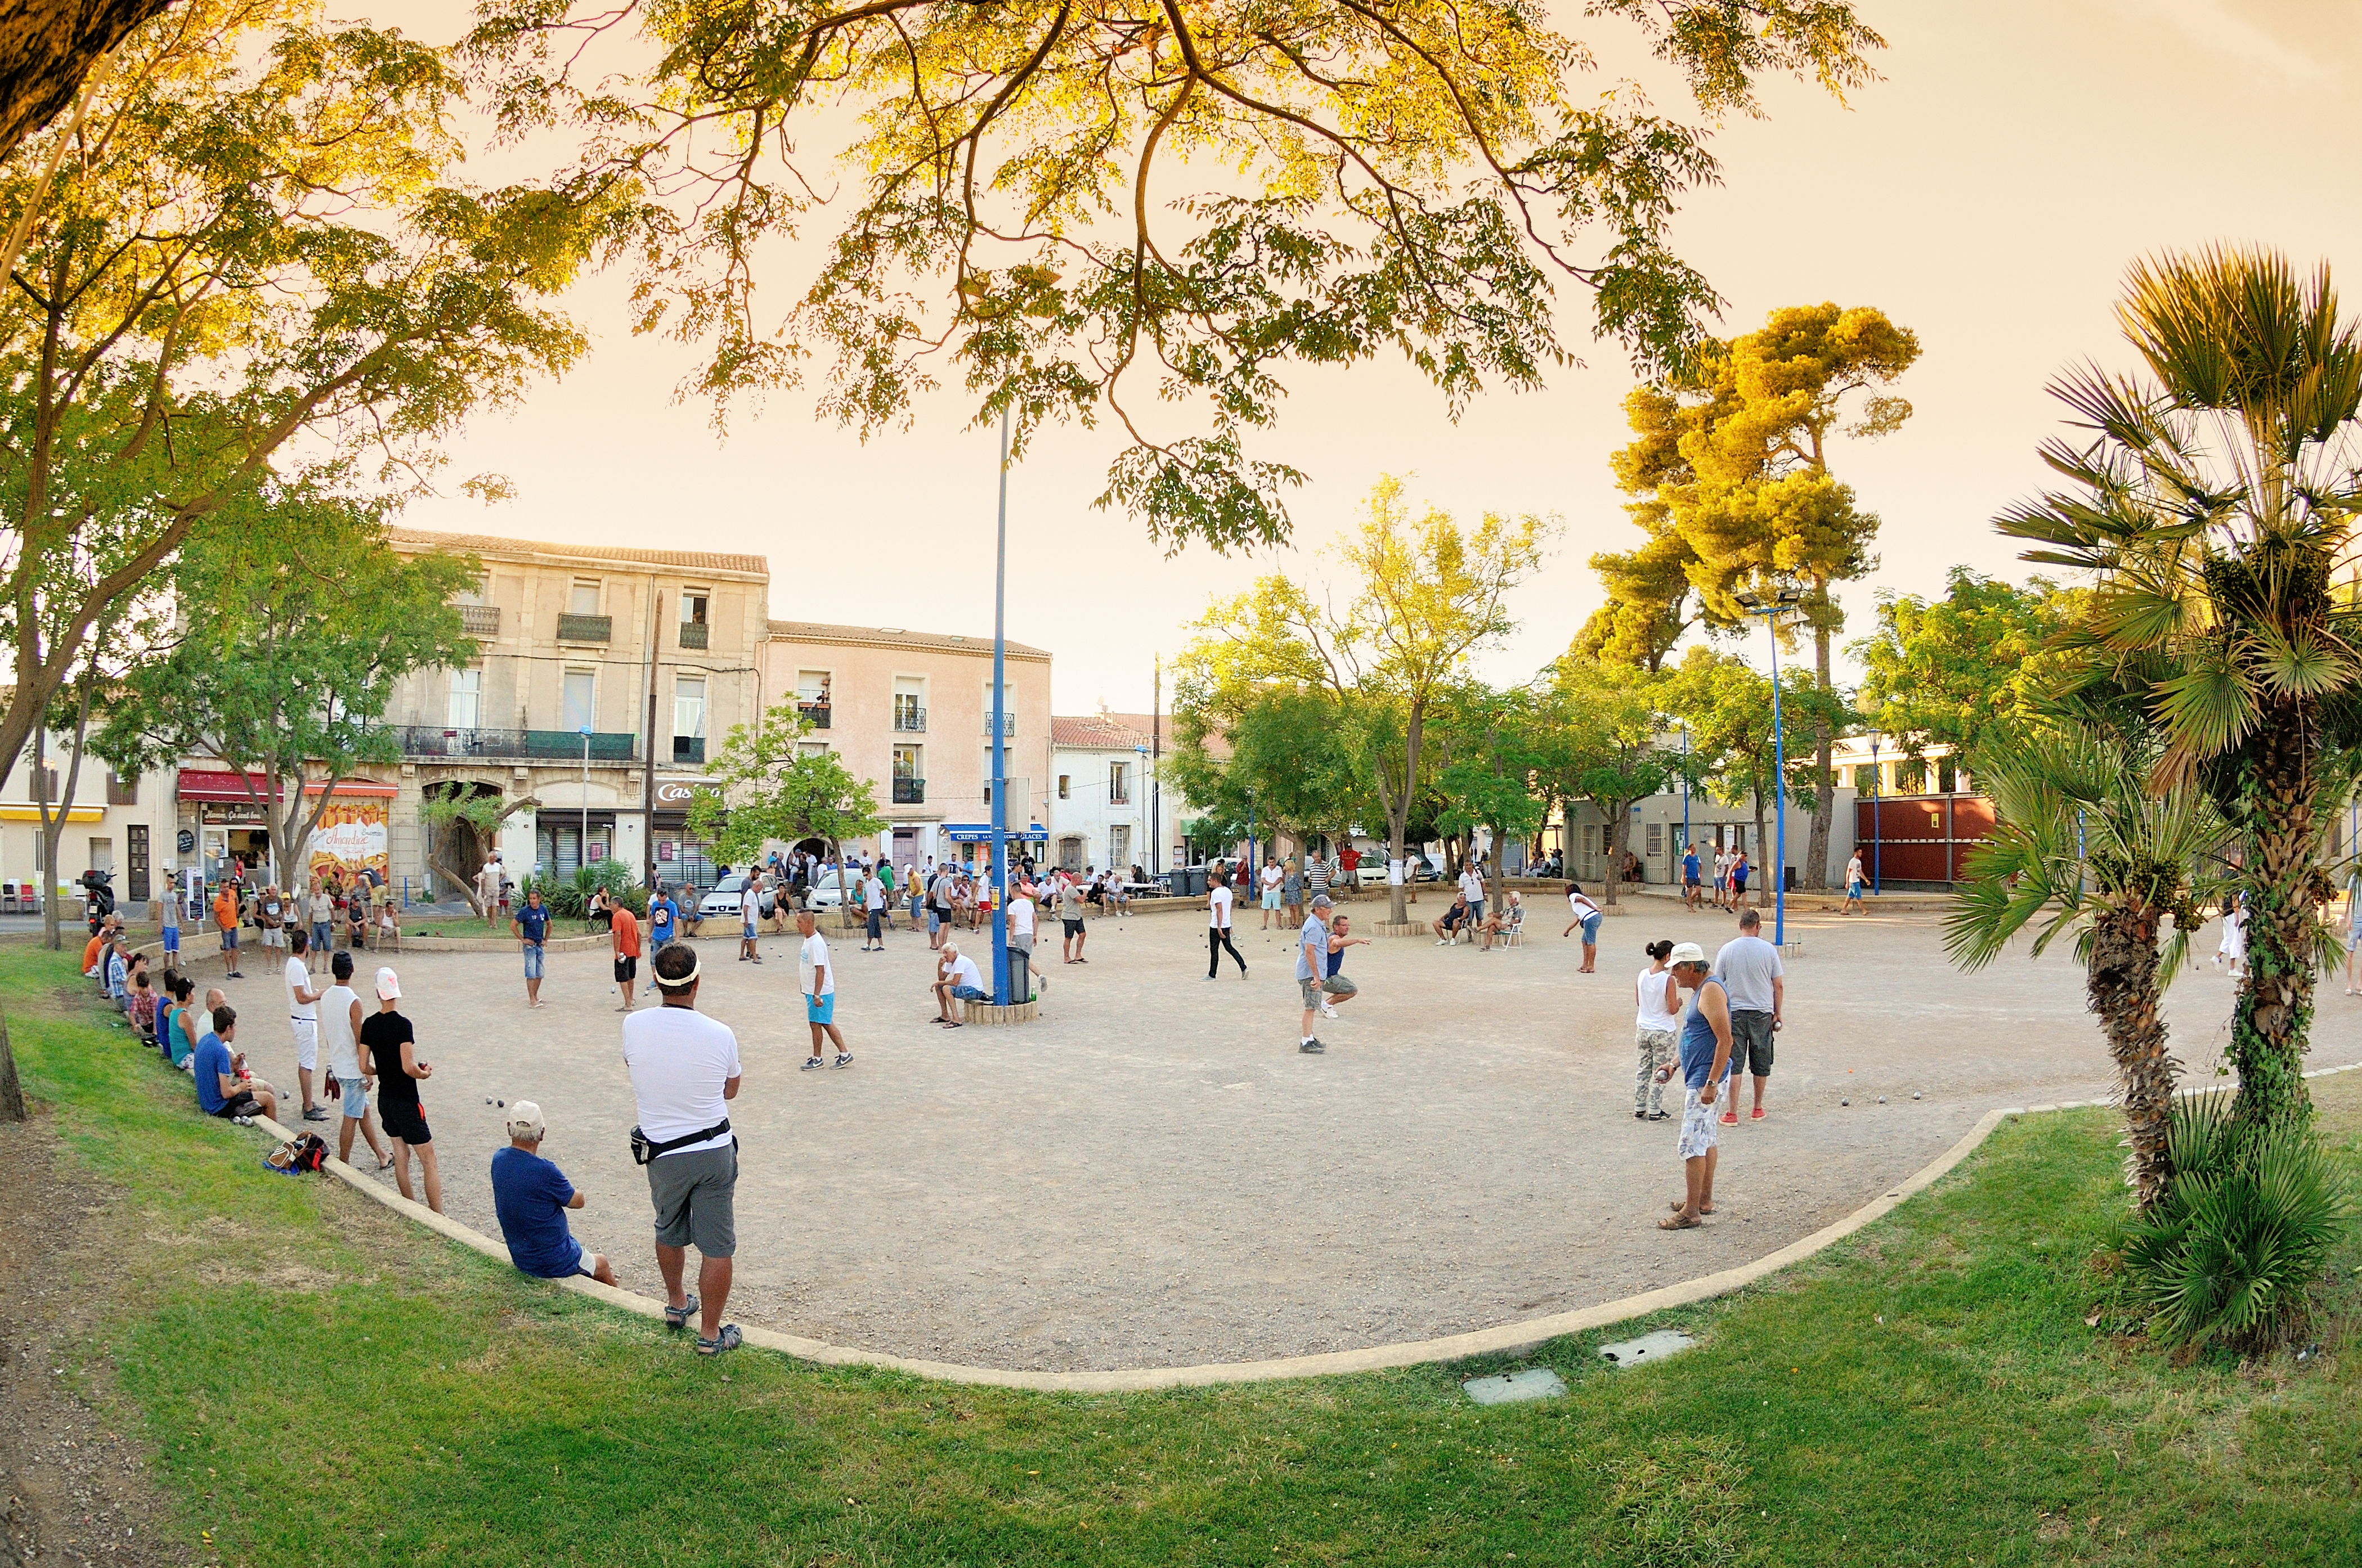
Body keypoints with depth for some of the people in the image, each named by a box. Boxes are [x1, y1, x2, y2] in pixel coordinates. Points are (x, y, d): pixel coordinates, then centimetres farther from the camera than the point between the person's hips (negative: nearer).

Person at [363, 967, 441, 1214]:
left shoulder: (369, 1024, 1)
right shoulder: (402, 1025, -19)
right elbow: (409, 1068, -24)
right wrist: (425, 1072, -4)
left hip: (385, 1099, 7)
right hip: (406, 1102, -7)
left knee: (401, 1154, 16)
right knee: (429, 1160, -4)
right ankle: (438, 1217, -7)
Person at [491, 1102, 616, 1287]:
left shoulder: (498, 1160, -9)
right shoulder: (545, 1171, -30)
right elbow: (578, 1201, -12)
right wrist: (575, 1191, 6)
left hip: (519, 1258, 7)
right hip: (552, 1262, -7)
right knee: (602, 1265, 21)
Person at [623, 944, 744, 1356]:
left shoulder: (633, 1026, -13)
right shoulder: (720, 1035, -17)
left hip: (662, 1154, 3)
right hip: (715, 1150, -3)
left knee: (669, 1232, 26)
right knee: (717, 1246, 8)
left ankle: (676, 1305, 45)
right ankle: (711, 1334, 15)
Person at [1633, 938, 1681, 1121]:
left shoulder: (1642, 976, -2)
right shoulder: (1668, 980, -19)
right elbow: (1673, 1010, -16)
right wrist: (1679, 1002, 3)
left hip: (1643, 1030, 5)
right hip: (1664, 1033, -5)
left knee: (1644, 1070, 15)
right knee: (1660, 1072, 7)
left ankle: (1639, 1109, 20)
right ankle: (1655, 1112, 11)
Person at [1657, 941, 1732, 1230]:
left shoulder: (1711, 990, -17)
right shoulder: (1700, 991, 15)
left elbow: (1725, 1039, -24)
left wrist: (1711, 1083, -26)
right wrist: (1674, 1065, 18)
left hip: (1705, 1079, -11)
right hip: (1698, 1077, 11)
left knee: (1691, 1144, -9)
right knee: (1706, 1140, 18)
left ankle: (1691, 1212, -7)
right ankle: (1704, 1200, 28)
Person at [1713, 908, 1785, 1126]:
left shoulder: (1727, 950, -2)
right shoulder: (1769, 950, -3)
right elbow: (1779, 986, 0)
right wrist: (1777, 1014, 11)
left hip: (1734, 1013, 0)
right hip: (1762, 1013, 0)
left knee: (1733, 1064, 1)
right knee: (1761, 1065, 14)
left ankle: (1732, 1114, -2)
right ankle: (1757, 1109, 25)